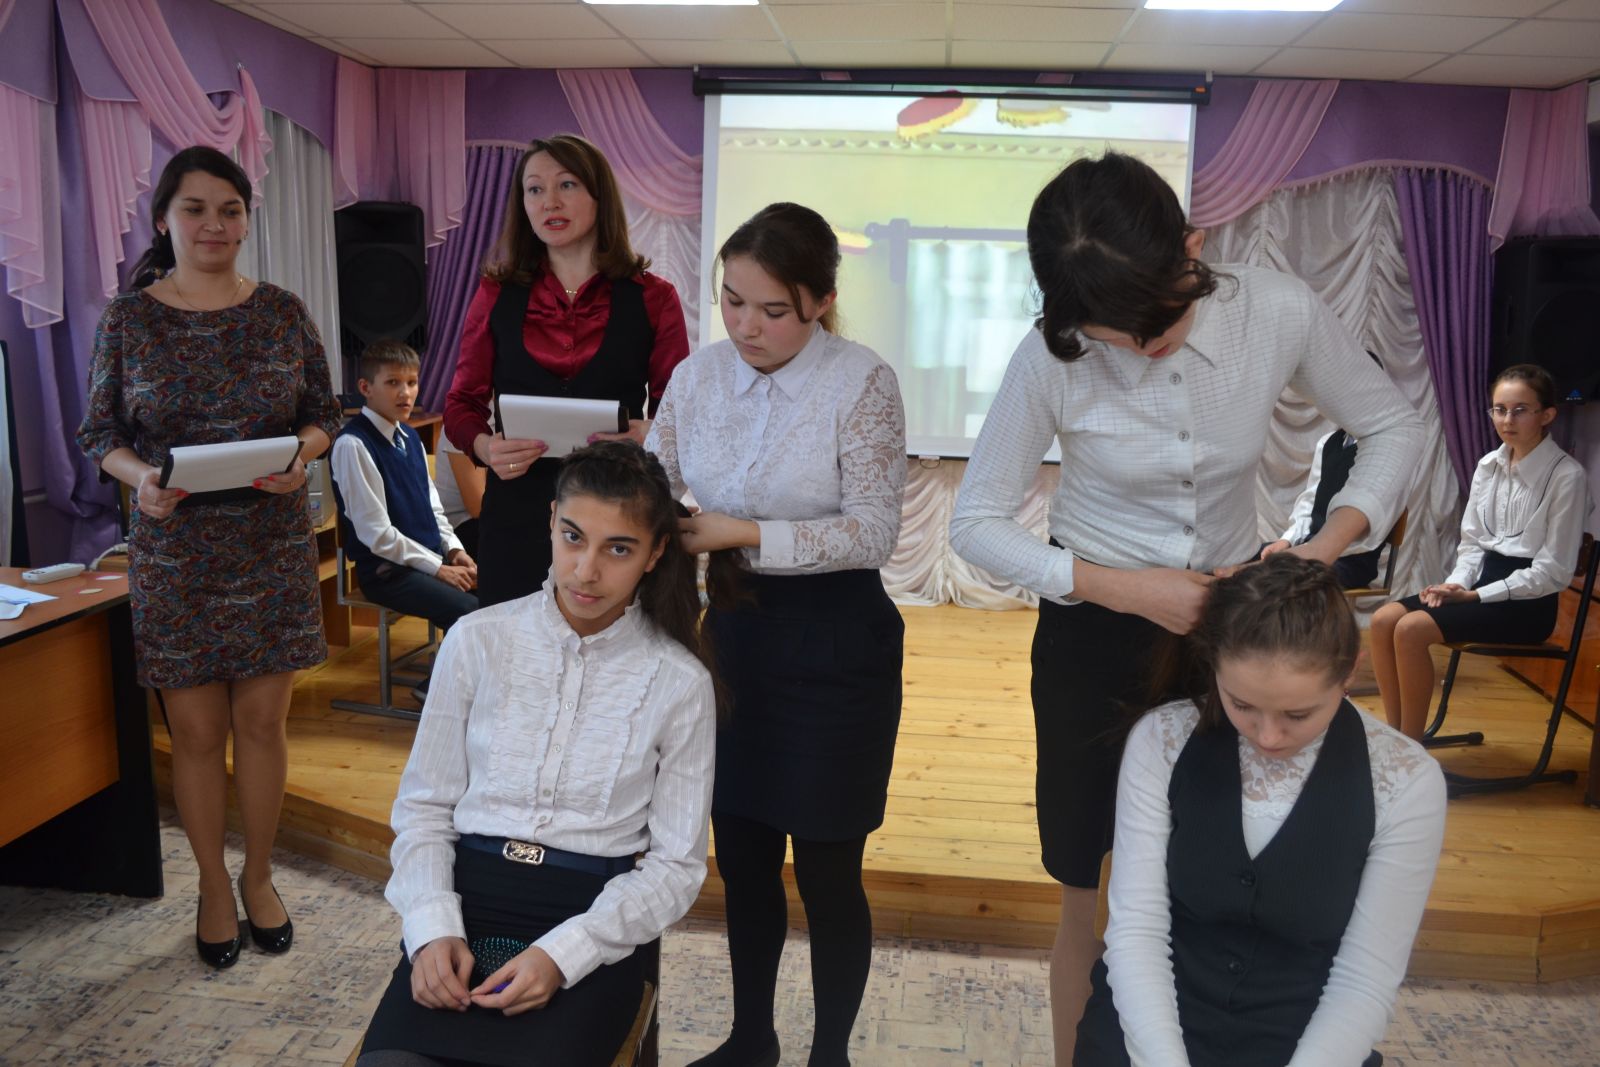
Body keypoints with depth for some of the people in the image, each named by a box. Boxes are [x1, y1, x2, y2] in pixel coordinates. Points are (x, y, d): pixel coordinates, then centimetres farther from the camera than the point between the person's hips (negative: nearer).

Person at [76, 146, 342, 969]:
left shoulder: (284, 313, 1)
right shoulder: (127, 320, -1)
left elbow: (324, 412, 7)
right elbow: (100, 432, 3)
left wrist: (303, 454, -14)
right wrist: (141, 479, -17)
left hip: (274, 547, 1)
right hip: (175, 553, -1)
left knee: (262, 720, 8)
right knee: (196, 730, 7)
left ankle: (259, 876, 28)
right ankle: (214, 886, 27)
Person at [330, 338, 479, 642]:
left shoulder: (410, 437, 12)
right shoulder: (352, 444, -14)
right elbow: (376, 532, -16)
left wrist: (455, 550, 0)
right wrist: (438, 568, -15)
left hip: (434, 557, 8)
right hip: (387, 571, -8)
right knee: (469, 611, -27)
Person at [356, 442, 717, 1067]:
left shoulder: (681, 682, -2)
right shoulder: (477, 640, 2)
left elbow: (676, 863, 0)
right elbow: (424, 806, 7)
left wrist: (562, 955, -14)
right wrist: (433, 928, -9)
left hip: (592, 924, -1)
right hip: (465, 901, 1)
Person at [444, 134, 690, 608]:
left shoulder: (652, 298, 2)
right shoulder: (497, 294, 7)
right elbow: (461, 405, 11)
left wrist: (649, 436, -18)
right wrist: (485, 446, -11)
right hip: (516, 515, 1)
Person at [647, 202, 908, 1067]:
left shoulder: (862, 385, -14)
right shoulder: (698, 376, 1)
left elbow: (872, 533, -18)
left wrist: (744, 534, -24)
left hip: (835, 643, -5)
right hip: (734, 628, 5)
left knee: (826, 870, 7)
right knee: (741, 856, 17)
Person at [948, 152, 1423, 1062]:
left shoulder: (1281, 313, -15)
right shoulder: (1052, 362, -20)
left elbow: (1394, 426, 0)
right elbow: (978, 521, -12)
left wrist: (1328, 544, -18)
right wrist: (1129, 588, -21)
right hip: (1094, 631, -1)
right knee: (1091, 896, 8)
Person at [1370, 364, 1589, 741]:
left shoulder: (1567, 476, -13)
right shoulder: (1489, 466, 8)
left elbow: (1554, 571, -14)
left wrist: (1477, 596, -16)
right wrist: (1455, 583, -8)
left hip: (1527, 601, -7)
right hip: (1483, 579, 7)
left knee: (1412, 628, -26)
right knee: (1384, 619, -15)